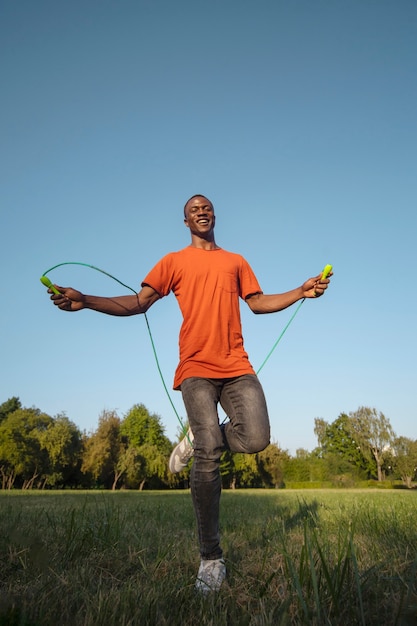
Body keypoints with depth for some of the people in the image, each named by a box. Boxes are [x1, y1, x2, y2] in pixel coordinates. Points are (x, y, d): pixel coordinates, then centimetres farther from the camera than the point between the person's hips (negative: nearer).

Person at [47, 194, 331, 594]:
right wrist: (85, 301, -7)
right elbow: (138, 303, 6)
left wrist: (301, 292, 11)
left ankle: (196, 440, 15)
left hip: (237, 368, 3)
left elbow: (258, 303, 23)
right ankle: (211, 560, 0)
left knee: (256, 439, -17)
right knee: (208, 457, -13)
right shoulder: (174, 262, 14)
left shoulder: (236, 262, 22)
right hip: (196, 369, -3)